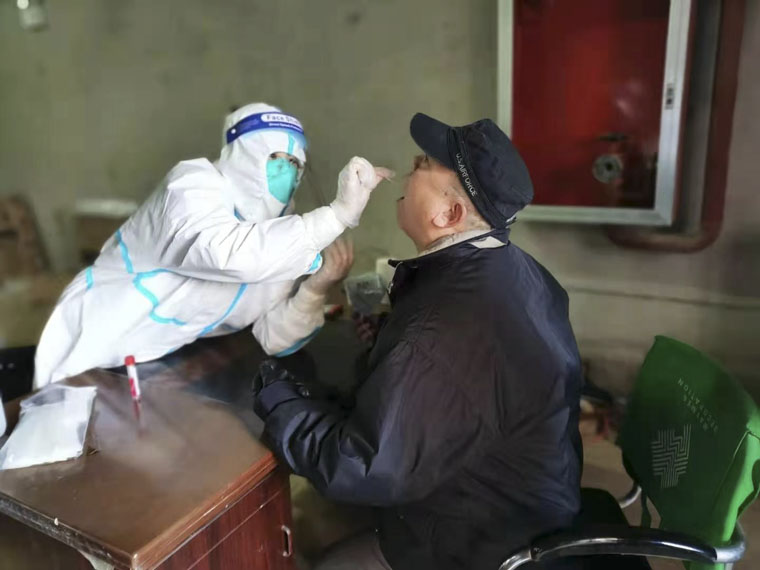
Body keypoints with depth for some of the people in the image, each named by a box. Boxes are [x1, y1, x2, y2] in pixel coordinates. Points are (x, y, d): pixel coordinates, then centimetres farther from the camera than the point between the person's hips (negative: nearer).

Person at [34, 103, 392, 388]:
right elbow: (230, 253, -46)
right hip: (94, 360, -6)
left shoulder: (278, 230, -3)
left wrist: (317, 288, -24)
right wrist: (338, 214, -45)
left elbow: (274, 339, -8)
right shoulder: (194, 183, -22)